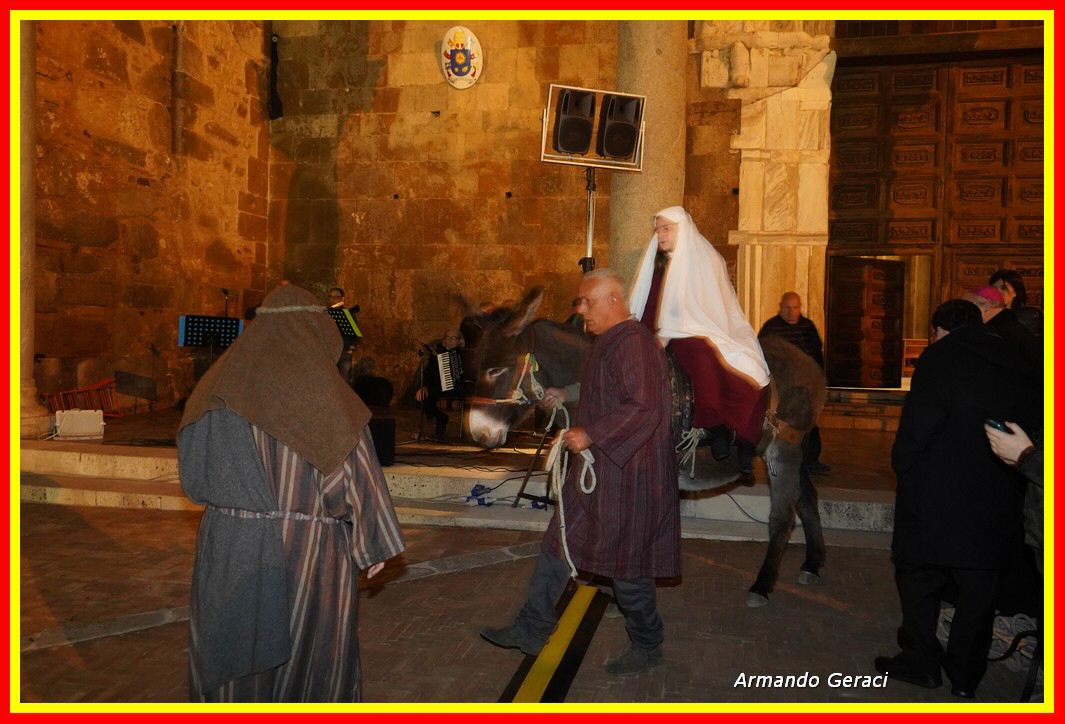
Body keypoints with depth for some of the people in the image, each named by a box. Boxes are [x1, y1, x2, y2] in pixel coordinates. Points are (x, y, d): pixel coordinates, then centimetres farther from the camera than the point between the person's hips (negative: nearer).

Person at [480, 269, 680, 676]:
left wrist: (590, 436, -25)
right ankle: (532, 630, 25)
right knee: (558, 544, 14)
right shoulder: (608, 343, 12)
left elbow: (644, 408, -27)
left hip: (626, 474, -10)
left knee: (626, 564, 4)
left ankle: (647, 648, 24)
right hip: (596, 472, 11)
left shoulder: (632, 343, -20)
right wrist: (567, 398, 14)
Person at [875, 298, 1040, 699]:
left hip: (937, 495, -5)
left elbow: (919, 422, -17)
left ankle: (921, 660, 15)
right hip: (997, 498, 6)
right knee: (978, 587, 13)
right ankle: (966, 674, 21)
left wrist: (903, 464, -4)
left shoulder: (940, 357, -9)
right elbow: (1030, 424, 11)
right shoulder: (1016, 363, 9)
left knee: (919, 576, 10)